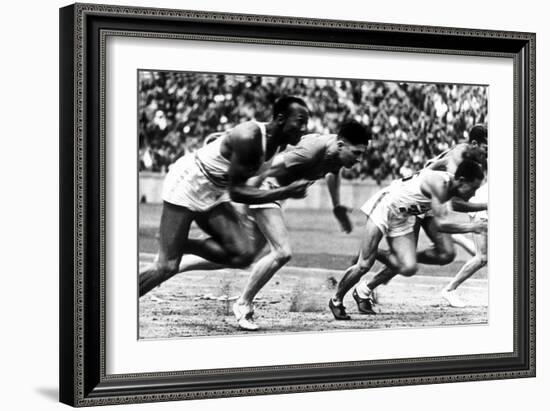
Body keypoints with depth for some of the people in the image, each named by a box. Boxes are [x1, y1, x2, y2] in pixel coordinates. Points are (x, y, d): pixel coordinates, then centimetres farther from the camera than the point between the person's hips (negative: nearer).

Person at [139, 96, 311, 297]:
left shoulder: (279, 142, -4)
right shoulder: (248, 137, -30)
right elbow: (236, 191, -28)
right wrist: (285, 192, -28)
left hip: (215, 193, 8)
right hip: (186, 183, -8)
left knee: (243, 255, -8)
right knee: (166, 267, -11)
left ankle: (180, 245, 9)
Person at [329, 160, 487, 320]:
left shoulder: (450, 185, -4)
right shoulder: (438, 184, -30)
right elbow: (440, 224, -35)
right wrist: (470, 227, -33)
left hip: (403, 219, 8)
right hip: (384, 208, -8)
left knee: (409, 268, -8)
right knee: (364, 265, -9)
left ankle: (364, 291, 14)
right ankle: (336, 300, 15)